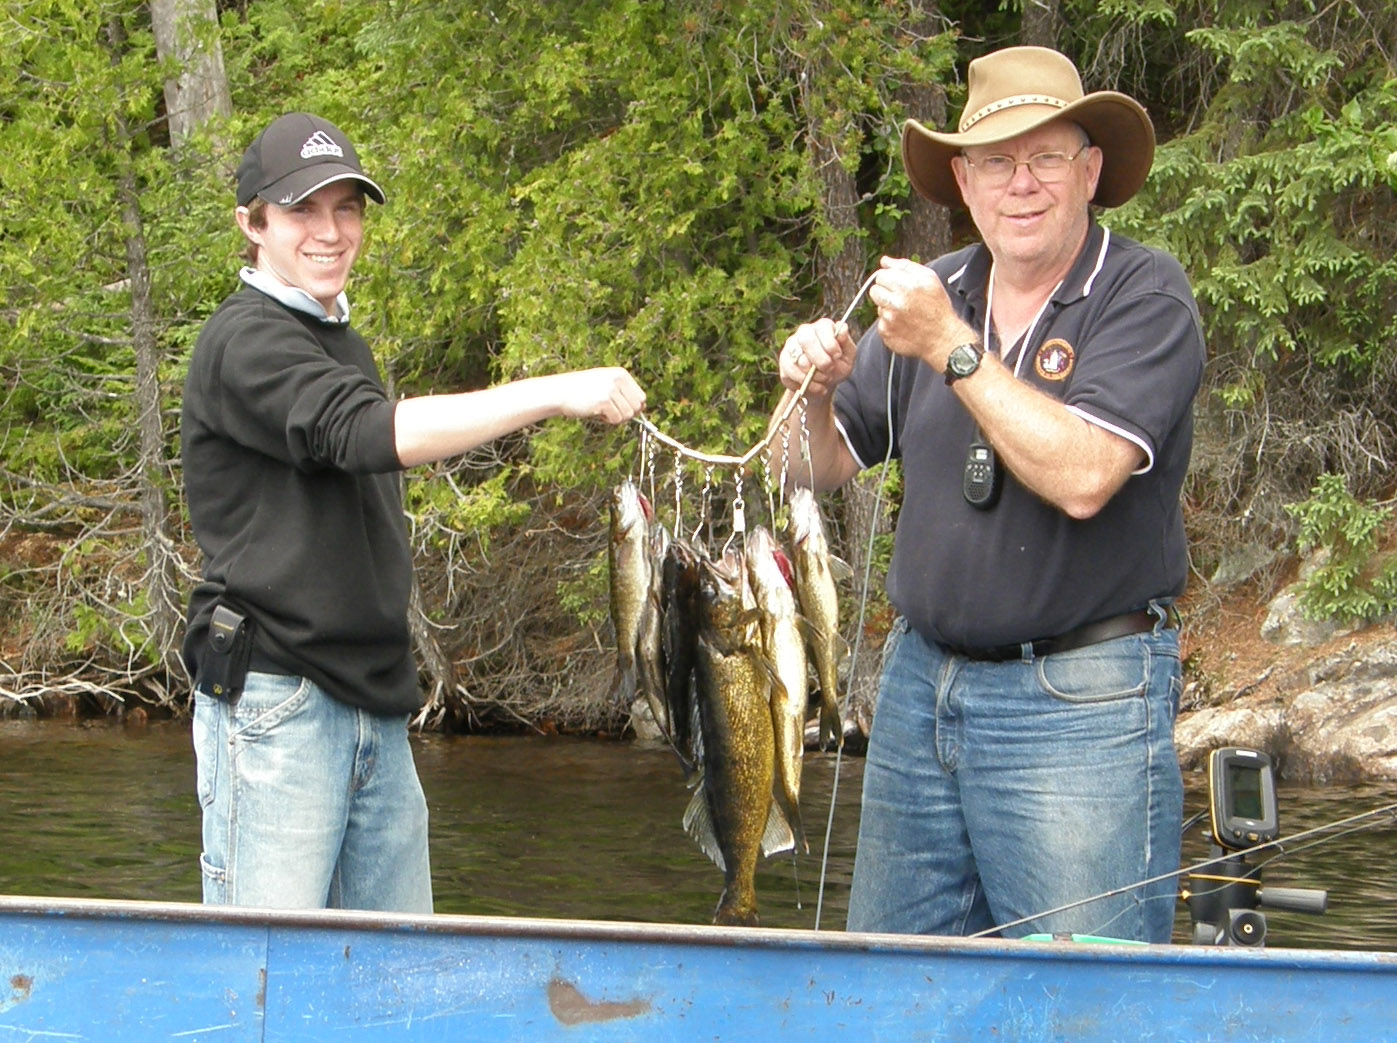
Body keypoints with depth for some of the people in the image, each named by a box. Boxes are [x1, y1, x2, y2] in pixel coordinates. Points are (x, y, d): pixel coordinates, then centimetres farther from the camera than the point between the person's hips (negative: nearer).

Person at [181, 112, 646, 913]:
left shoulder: (342, 342, 21)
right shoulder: (245, 342, -9)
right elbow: (371, 434, -26)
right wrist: (554, 395, -29)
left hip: (377, 709, 9)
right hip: (275, 701, -9)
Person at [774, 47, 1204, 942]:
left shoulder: (1145, 294, -8)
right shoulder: (935, 294, 9)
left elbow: (1083, 477, -22)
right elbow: (823, 472, 14)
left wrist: (951, 349, -21)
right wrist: (815, 392, -8)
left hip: (1081, 703, -6)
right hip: (921, 682, 6)